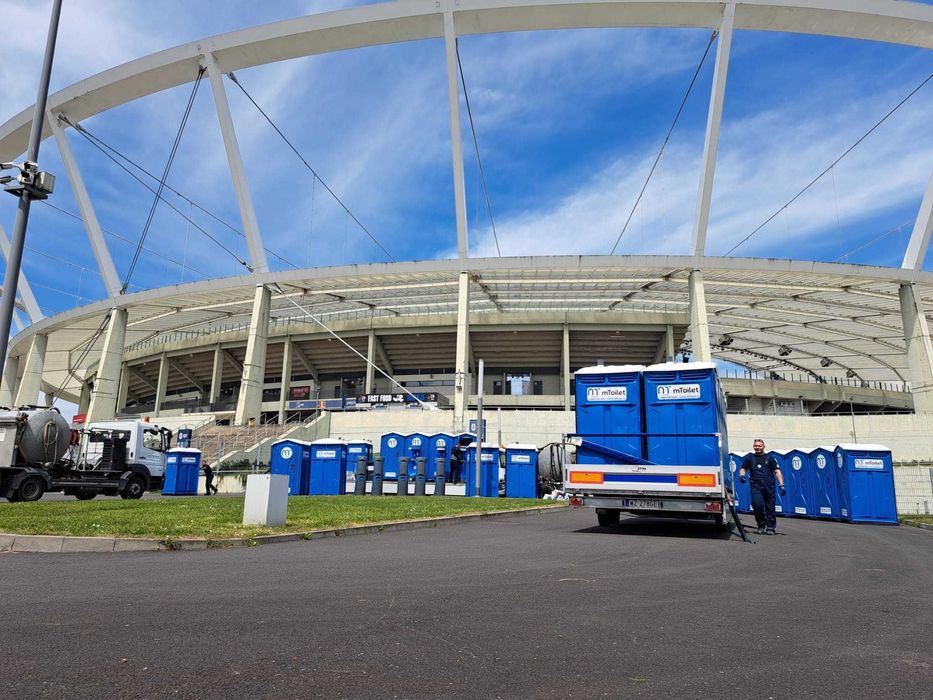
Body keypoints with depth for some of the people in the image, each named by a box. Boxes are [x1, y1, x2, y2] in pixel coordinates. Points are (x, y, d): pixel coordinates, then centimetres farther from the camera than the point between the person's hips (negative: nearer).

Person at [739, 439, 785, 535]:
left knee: (770, 507, 0)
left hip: (769, 486, 0)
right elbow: (743, 468, 19)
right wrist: (741, 475, -4)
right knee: (757, 503, -18)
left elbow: (777, 471, 6)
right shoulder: (749, 458, 14)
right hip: (756, 486, 0)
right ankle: (761, 524, 3)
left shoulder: (769, 458, 12)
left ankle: (771, 527, 17)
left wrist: (781, 485, -5)